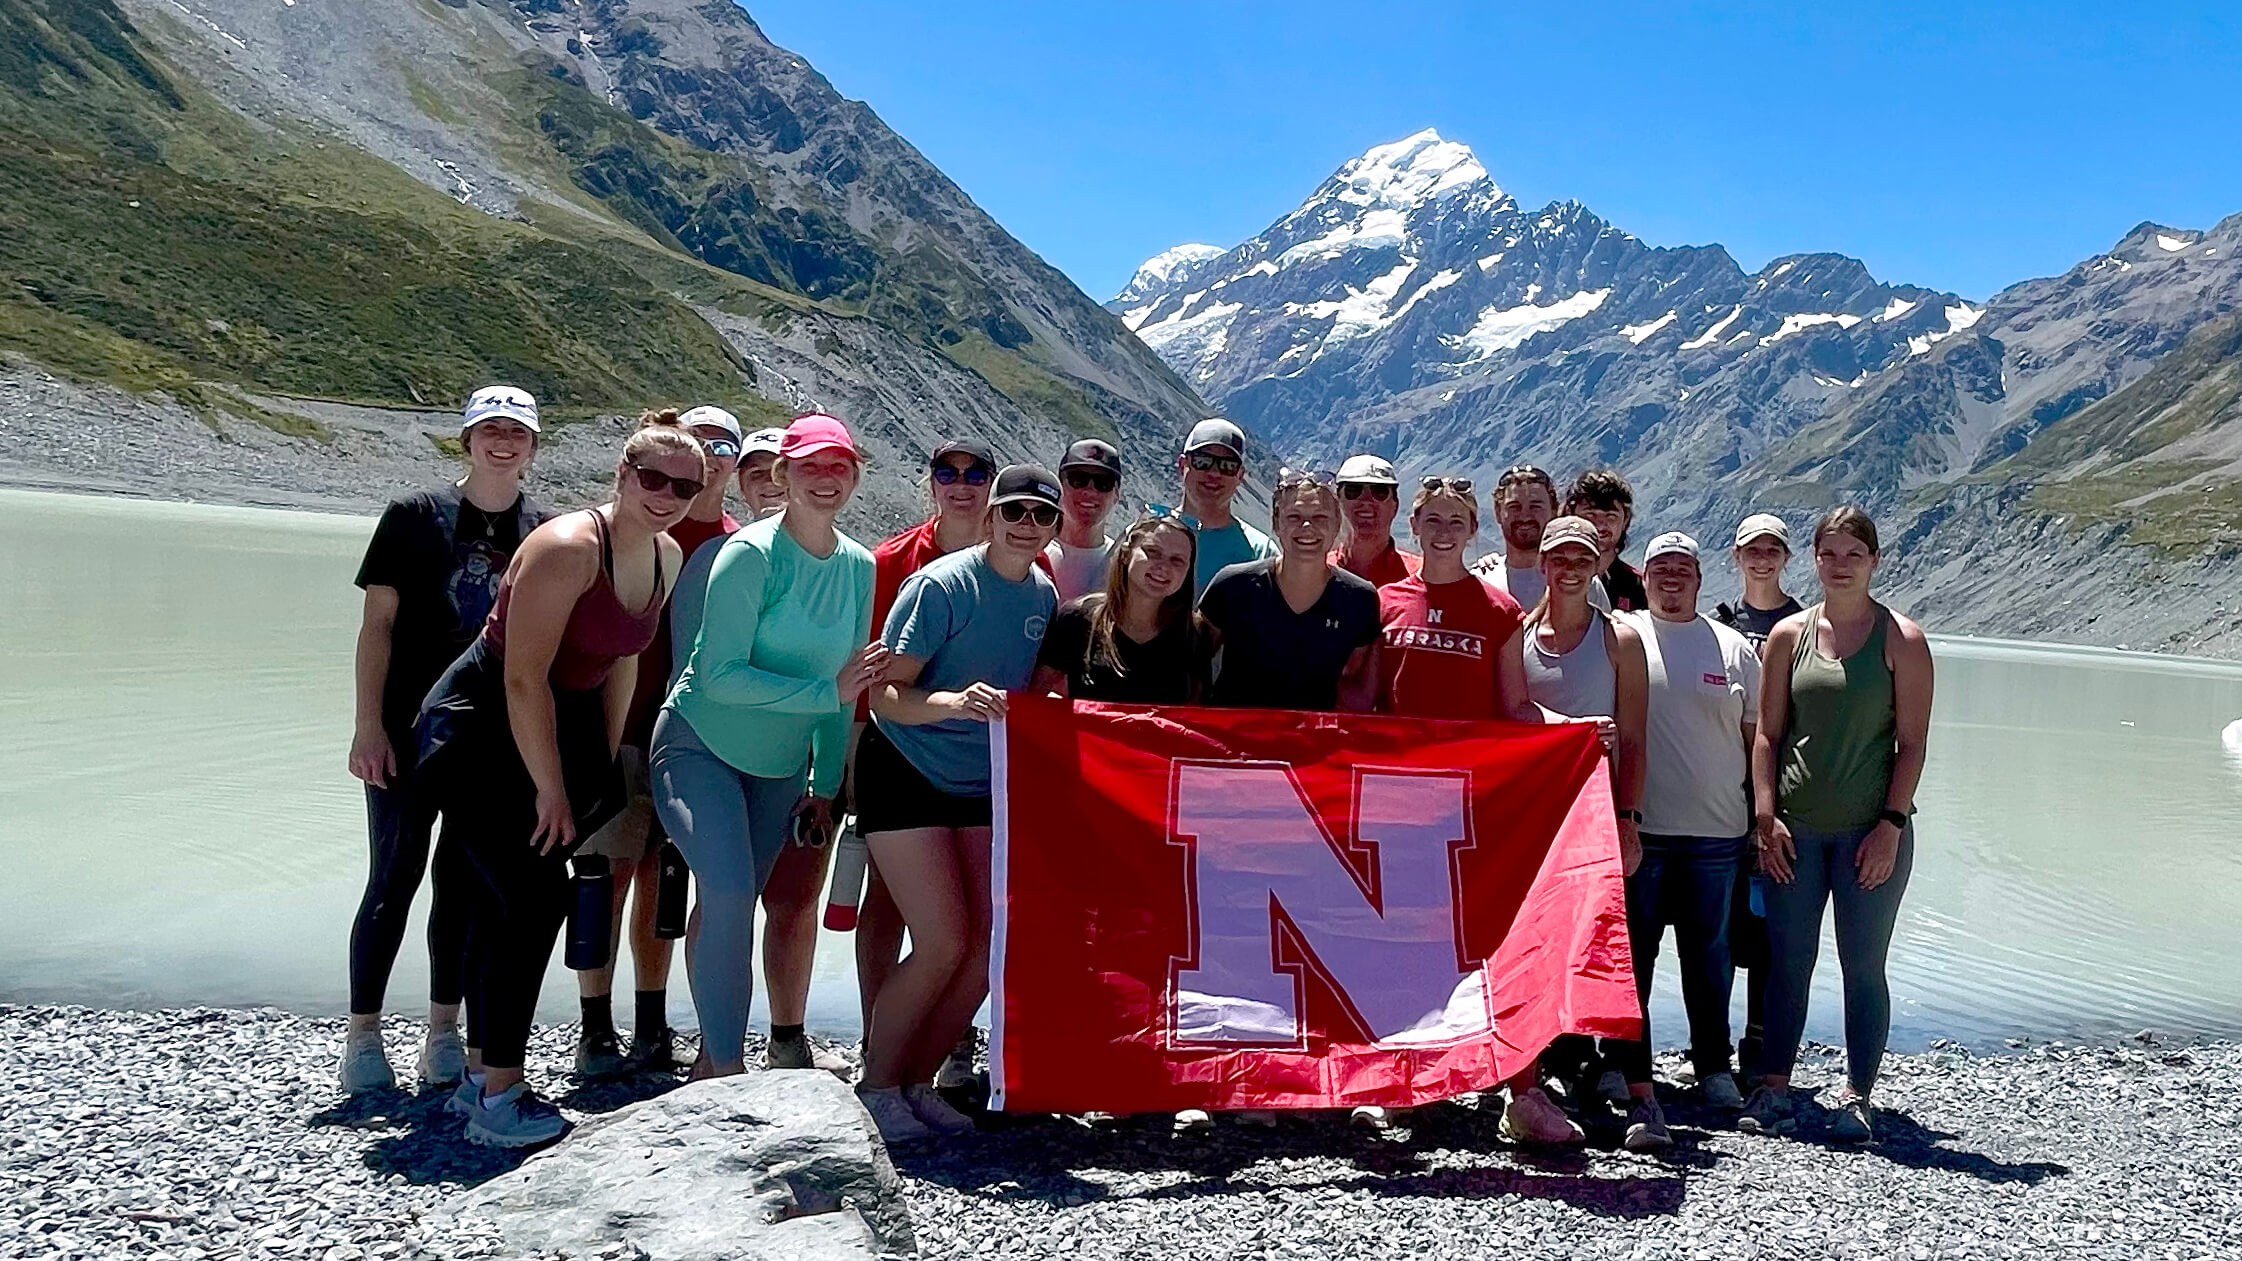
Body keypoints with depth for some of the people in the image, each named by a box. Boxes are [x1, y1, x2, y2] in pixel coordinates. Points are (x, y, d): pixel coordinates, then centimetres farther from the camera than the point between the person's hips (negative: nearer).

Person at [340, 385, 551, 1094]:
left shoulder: (546, 532, 6)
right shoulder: (416, 516, -1)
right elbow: (377, 625, -3)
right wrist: (369, 726, -10)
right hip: (411, 729, -2)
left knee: (464, 878, 9)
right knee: (395, 878, 0)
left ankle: (444, 1035, 18)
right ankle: (362, 1037, 12)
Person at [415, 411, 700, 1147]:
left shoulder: (667, 559, 2)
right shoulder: (568, 547, -24)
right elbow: (524, 678, -24)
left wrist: (604, 767, 10)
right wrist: (550, 788, -19)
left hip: (555, 725, 8)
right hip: (481, 728, -8)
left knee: (502, 901, 13)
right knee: (535, 896, -12)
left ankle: (481, 1073, 24)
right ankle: (497, 1096, -2)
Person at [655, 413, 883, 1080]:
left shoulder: (859, 566, 1)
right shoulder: (751, 554, -18)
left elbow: (846, 680, 10)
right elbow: (722, 676, -23)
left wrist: (826, 786, 11)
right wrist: (828, 691, -26)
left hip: (780, 764, 6)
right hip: (700, 747, -5)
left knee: (736, 903, 10)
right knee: (728, 894, -20)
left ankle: (715, 1054, 23)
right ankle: (726, 1066, -9)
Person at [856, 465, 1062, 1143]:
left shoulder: (1045, 596, 3)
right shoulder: (941, 585, -17)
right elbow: (887, 693, -22)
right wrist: (953, 701, -38)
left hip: (984, 784, 6)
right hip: (906, 775, -6)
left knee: (990, 944, 1)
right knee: (943, 943, -12)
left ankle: (917, 1081, 18)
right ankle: (874, 1088, 7)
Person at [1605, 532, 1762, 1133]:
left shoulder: (1733, 648, 11)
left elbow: (1756, 737, 13)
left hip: (1717, 832, 2)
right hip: (1638, 828, -2)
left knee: (1709, 951, 11)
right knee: (1631, 950, 3)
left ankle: (1714, 1066, 23)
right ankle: (1625, 1065, 13)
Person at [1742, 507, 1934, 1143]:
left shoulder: (1902, 639, 0)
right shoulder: (1788, 635, 6)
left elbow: (1912, 743, -3)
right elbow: (1767, 734, 6)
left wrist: (1891, 824, -10)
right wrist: (1766, 816, -2)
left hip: (1871, 829, -2)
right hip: (1795, 828, 2)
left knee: (1863, 965, 4)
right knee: (1787, 960, 5)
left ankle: (1857, 1097, 16)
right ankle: (1773, 1089, 14)